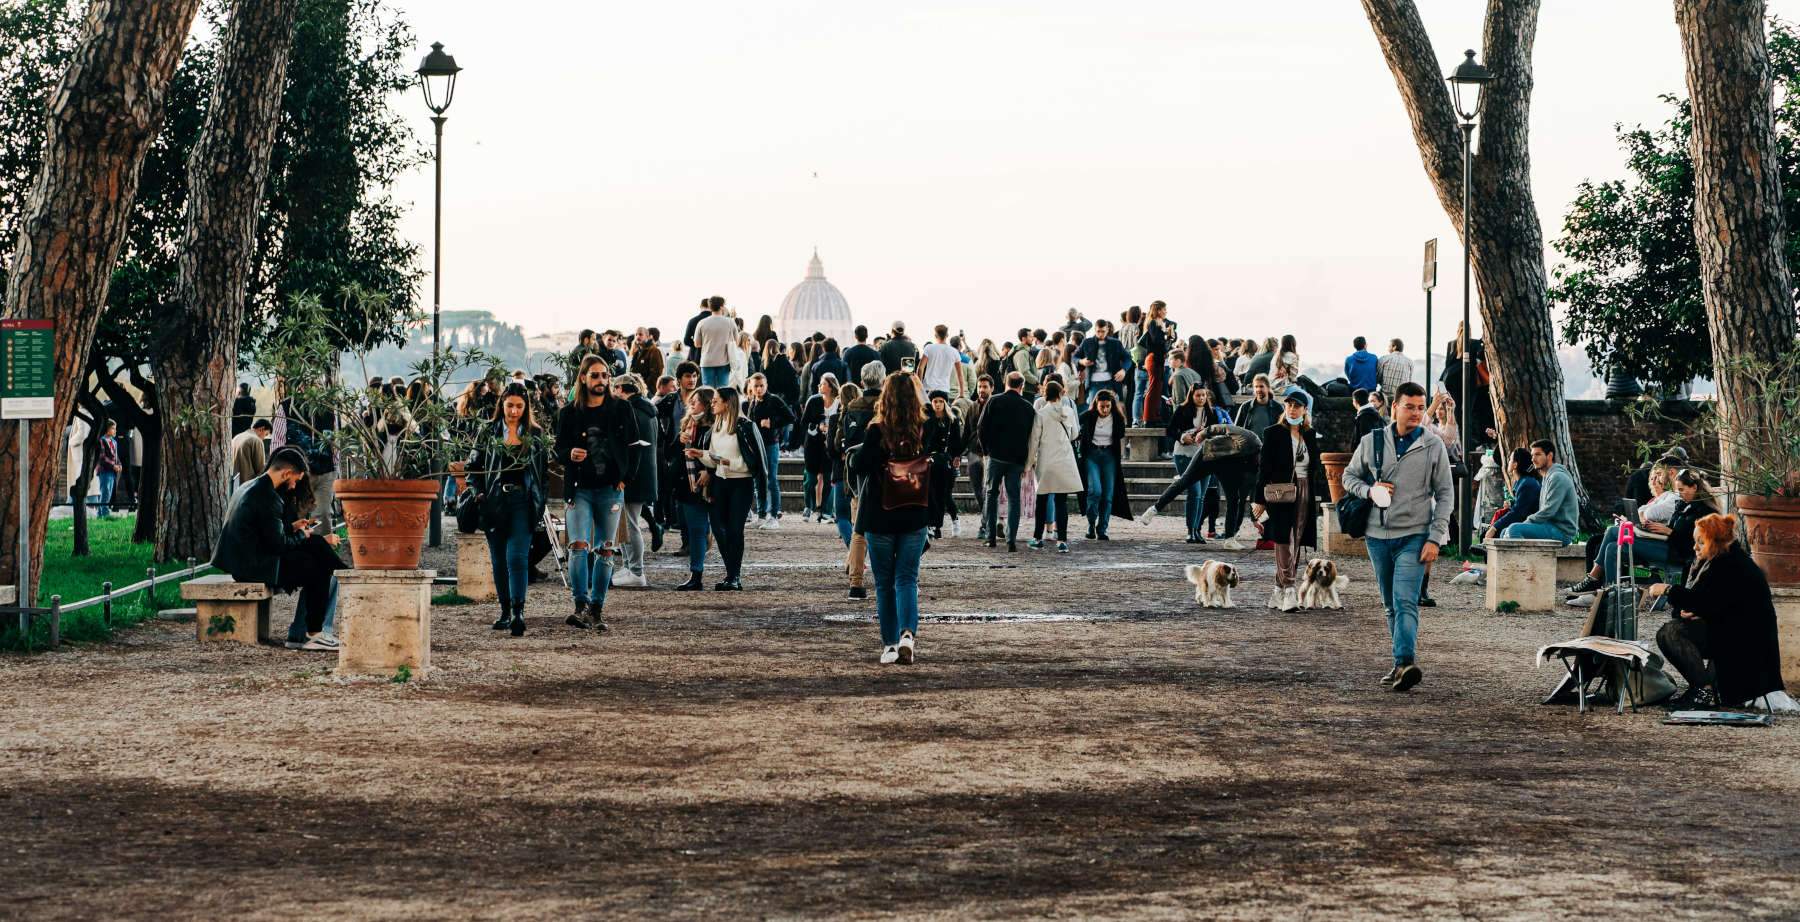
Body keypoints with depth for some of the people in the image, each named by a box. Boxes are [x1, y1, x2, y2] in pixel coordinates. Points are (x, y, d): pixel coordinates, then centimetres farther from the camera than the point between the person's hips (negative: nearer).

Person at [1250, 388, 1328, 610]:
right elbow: (1264, 467, -3)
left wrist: (1318, 498, 12)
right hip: (1281, 496, -5)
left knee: (1295, 544, 5)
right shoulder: (1273, 434, -1)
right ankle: (1290, 590, -19)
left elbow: (1316, 469, 17)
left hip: (1304, 497, 5)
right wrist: (1259, 499, -7)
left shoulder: (1310, 436, 12)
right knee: (1284, 543, -13)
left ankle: (1279, 592, 11)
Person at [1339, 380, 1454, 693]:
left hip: (1414, 535, -4)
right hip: (1378, 535, 4)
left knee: (1405, 602, -18)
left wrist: (1435, 538, -6)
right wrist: (1369, 491, -7)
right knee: (1390, 605, 10)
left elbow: (1445, 495, 2)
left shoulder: (1434, 446, 1)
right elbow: (1349, 476, 16)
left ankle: (1405, 664, -28)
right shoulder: (1371, 442, 5)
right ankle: (1407, 662, 20)